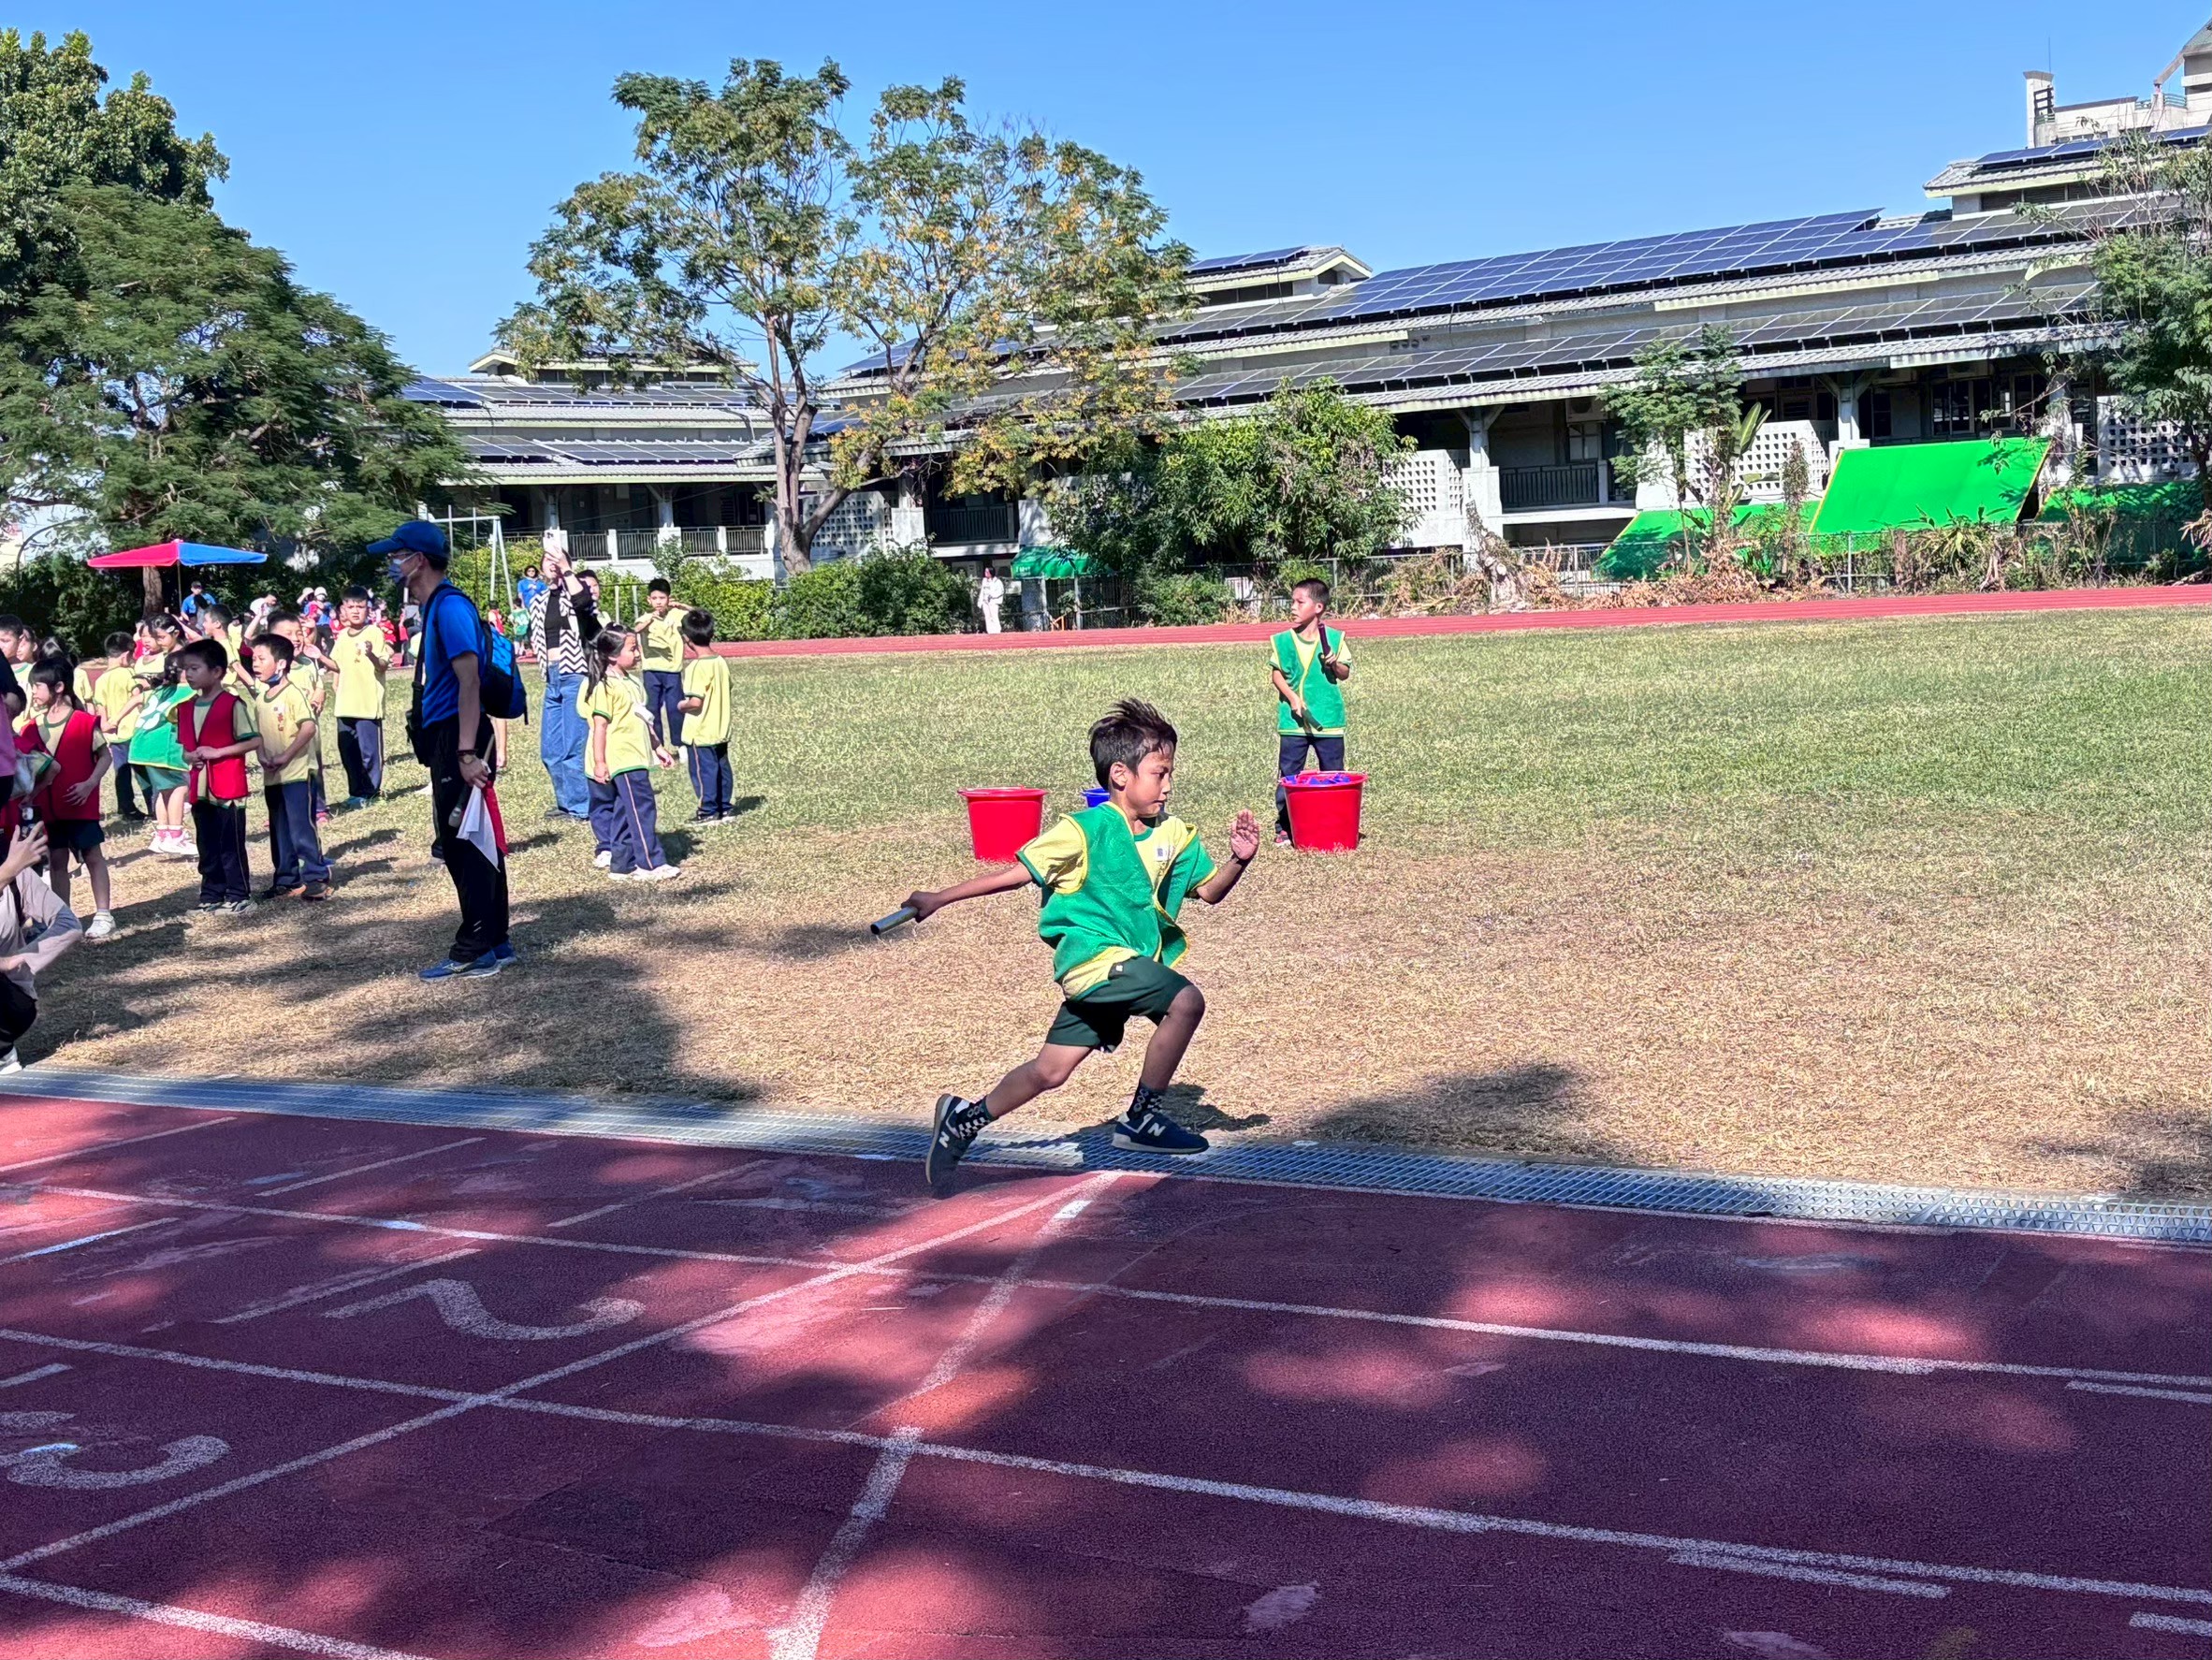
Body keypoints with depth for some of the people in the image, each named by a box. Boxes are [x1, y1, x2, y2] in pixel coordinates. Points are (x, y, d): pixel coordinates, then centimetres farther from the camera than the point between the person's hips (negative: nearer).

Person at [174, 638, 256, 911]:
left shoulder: (232, 704, -10)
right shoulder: (185, 708, 11)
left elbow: (255, 741, -13)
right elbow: (182, 746, 20)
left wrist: (216, 752, -17)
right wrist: (188, 756, -4)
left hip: (228, 789, -7)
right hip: (200, 788, 7)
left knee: (231, 845, -2)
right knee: (207, 846, 12)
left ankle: (239, 896, 7)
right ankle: (211, 896, 20)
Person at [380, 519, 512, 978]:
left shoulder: (450, 607, -15)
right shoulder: (434, 608, 17)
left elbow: (469, 681, -22)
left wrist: (466, 753, -26)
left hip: (458, 740, -10)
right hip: (446, 741, 10)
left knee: (464, 845, -5)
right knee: (471, 844, 13)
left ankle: (474, 951, 1)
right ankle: (493, 944, 20)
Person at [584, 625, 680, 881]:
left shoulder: (632, 682, 15)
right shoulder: (606, 687, -14)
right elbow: (600, 726, -16)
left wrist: (657, 747, 24)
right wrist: (599, 762, -18)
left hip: (638, 759, 9)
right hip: (623, 761, -9)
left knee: (625, 814, 12)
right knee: (643, 810, -9)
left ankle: (621, 865, 17)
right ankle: (651, 864, -7)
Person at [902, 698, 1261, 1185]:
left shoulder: (1174, 835, 6)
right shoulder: (1084, 831, -12)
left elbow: (1209, 891, 11)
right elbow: (1019, 873, -7)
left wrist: (1239, 860, -9)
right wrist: (939, 899, -7)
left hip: (1131, 964, 7)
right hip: (1093, 957, -7)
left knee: (1050, 1071, 9)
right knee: (1185, 1001, -25)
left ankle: (967, 1117, 31)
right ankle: (1141, 1119, -9)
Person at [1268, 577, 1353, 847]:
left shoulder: (1334, 638, -1)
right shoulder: (1283, 641, 0)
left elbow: (1345, 673, 6)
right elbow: (1276, 673, 4)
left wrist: (1335, 664, -16)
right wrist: (1292, 697, -10)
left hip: (1328, 720, 0)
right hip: (1293, 721, 0)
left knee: (1333, 777, 7)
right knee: (1287, 777, 2)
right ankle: (1283, 828, 9)